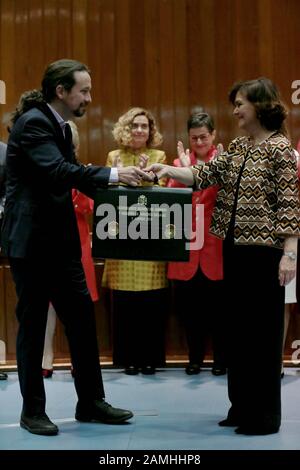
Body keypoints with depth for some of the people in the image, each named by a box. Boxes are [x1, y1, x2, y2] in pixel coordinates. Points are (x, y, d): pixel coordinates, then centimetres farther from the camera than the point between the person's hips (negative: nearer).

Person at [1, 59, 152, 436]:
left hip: (61, 240, 9)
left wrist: (119, 185, 8)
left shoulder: (60, 126, 13)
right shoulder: (32, 122, -15)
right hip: (31, 240, -9)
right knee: (33, 324, 2)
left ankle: (90, 401, 20)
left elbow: (73, 174, 18)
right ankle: (32, 410, 15)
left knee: (82, 318, 10)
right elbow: (57, 170, -28)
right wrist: (113, 174, -30)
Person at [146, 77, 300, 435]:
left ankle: (264, 413, 10)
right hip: (234, 247, 8)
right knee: (237, 326, 12)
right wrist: (168, 171, -8)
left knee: (263, 329, -1)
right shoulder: (237, 147, 13)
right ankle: (242, 405, 23)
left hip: (264, 249, -8)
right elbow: (205, 175, 6)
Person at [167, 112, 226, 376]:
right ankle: (195, 357, 22)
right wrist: (184, 169, -12)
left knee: (216, 303, 4)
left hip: (214, 244, -3)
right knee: (187, 304, 7)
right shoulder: (180, 163, 11)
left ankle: (221, 358, 19)